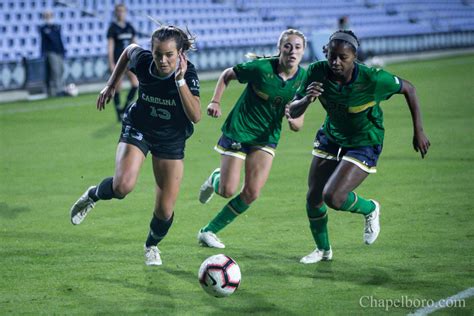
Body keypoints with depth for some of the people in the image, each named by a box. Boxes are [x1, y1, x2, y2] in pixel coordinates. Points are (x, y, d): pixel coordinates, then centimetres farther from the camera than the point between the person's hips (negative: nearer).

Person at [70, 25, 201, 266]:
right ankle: (93, 195, 6)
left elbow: (196, 116, -35)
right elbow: (129, 50, 4)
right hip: (138, 129, 0)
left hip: (171, 140, 0)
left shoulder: (188, 73, -26)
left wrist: (180, 81, -42)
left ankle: (152, 245, 34)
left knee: (165, 211, 0)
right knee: (123, 186, -29)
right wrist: (111, 85, 9)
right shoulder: (142, 60, -22)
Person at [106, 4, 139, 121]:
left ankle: (125, 108, 4)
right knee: (118, 87, 0)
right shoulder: (113, 28, -5)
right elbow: (110, 46, -7)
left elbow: (134, 44, 16)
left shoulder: (129, 27, 10)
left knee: (135, 83, -11)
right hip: (117, 60, -4)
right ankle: (119, 114, 10)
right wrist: (111, 63, -13)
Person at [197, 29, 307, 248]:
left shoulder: (303, 78, -9)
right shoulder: (261, 68, -20)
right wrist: (215, 102, -13)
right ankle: (215, 179, 36)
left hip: (267, 138, 4)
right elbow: (227, 75, -3)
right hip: (238, 131, -4)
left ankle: (208, 232, 10)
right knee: (228, 191, -3)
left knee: (252, 193, -6)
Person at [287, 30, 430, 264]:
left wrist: (418, 131, -9)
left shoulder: (373, 79, -30)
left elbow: (408, 89, -11)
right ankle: (323, 250, 35)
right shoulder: (317, 72, -20)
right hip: (331, 139, 5)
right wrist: (306, 99, -39)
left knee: (333, 197, -21)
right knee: (313, 198, 8)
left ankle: (370, 210, 13)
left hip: (364, 145, -5)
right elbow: (293, 112, -16)